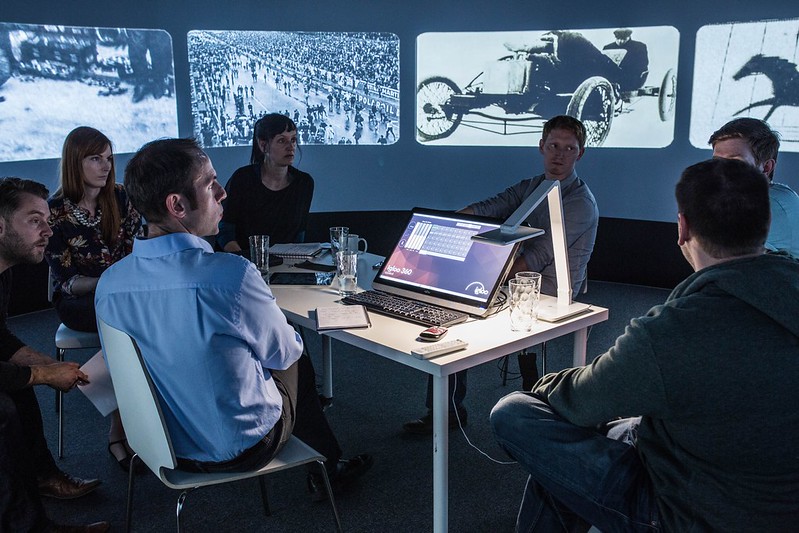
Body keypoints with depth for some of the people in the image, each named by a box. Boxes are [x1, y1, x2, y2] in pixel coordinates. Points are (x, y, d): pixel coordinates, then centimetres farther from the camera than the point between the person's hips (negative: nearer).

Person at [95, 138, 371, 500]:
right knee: (298, 366, 24)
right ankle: (329, 471, 42)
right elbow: (284, 352, -13)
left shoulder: (109, 283, -12)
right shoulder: (231, 275, -31)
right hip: (239, 447, -5)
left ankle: (331, 469, 45)